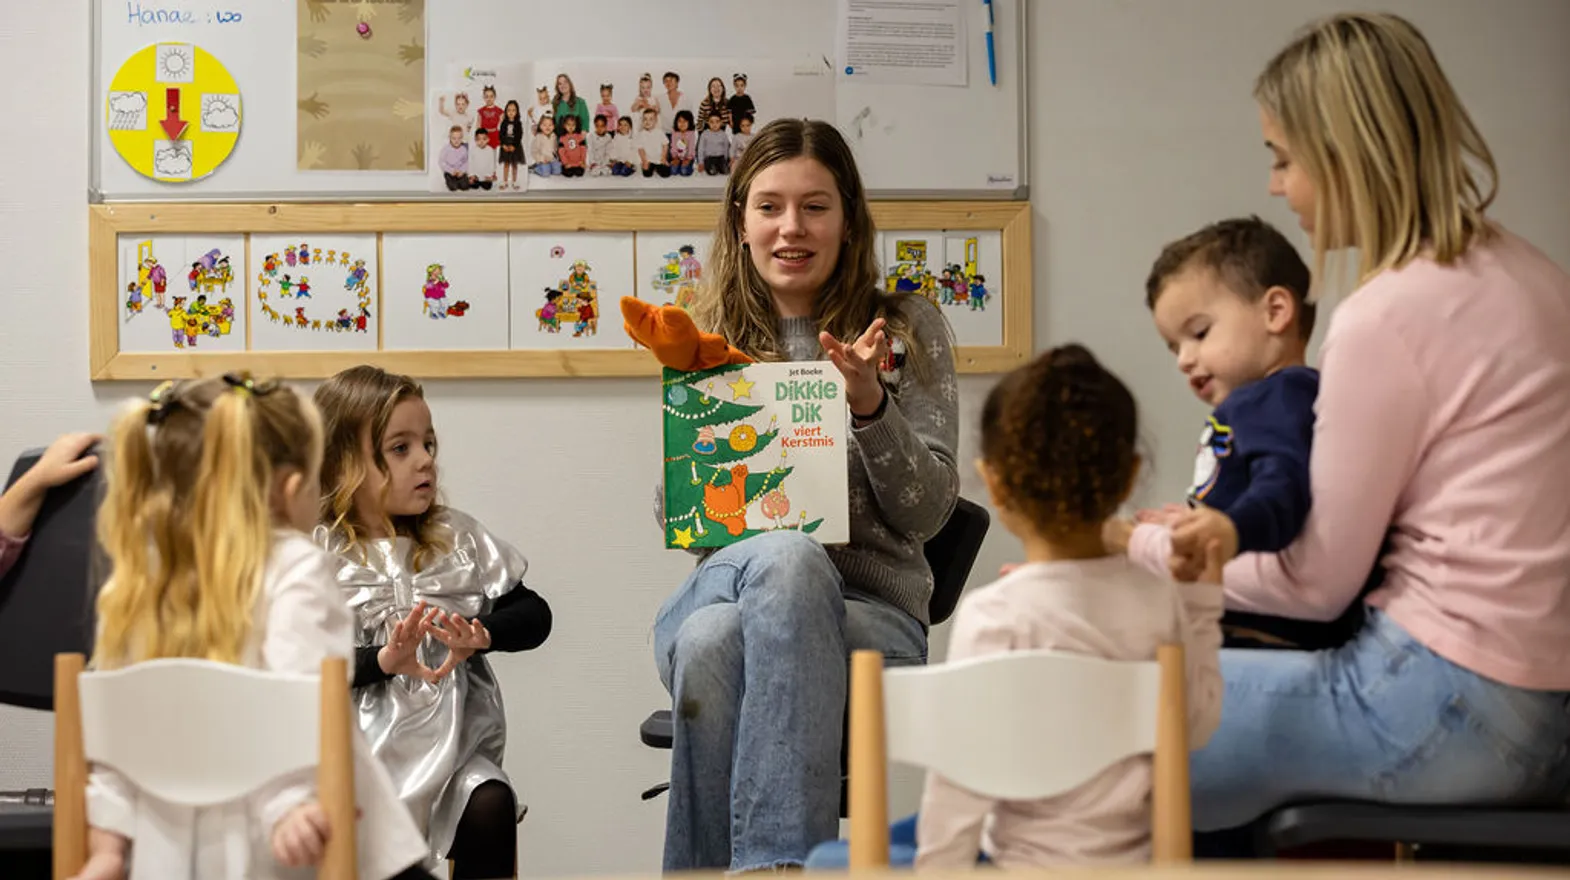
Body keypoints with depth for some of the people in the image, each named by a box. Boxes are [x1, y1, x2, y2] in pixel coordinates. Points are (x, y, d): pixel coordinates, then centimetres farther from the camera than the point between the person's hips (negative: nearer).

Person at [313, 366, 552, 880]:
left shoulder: (456, 539, 9)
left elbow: (534, 615, 7)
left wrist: (481, 635, -13)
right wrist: (384, 660, -24)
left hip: (452, 740, 2)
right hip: (357, 745, -2)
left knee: (491, 806, -25)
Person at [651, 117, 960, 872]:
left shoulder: (906, 329, 9)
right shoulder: (708, 340, 15)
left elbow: (928, 512, 2)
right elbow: (672, 521, 14)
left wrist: (870, 405, -14)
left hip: (871, 614, -1)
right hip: (720, 583, 2)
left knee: (788, 564, -38)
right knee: (711, 635, -36)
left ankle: (772, 861, -38)